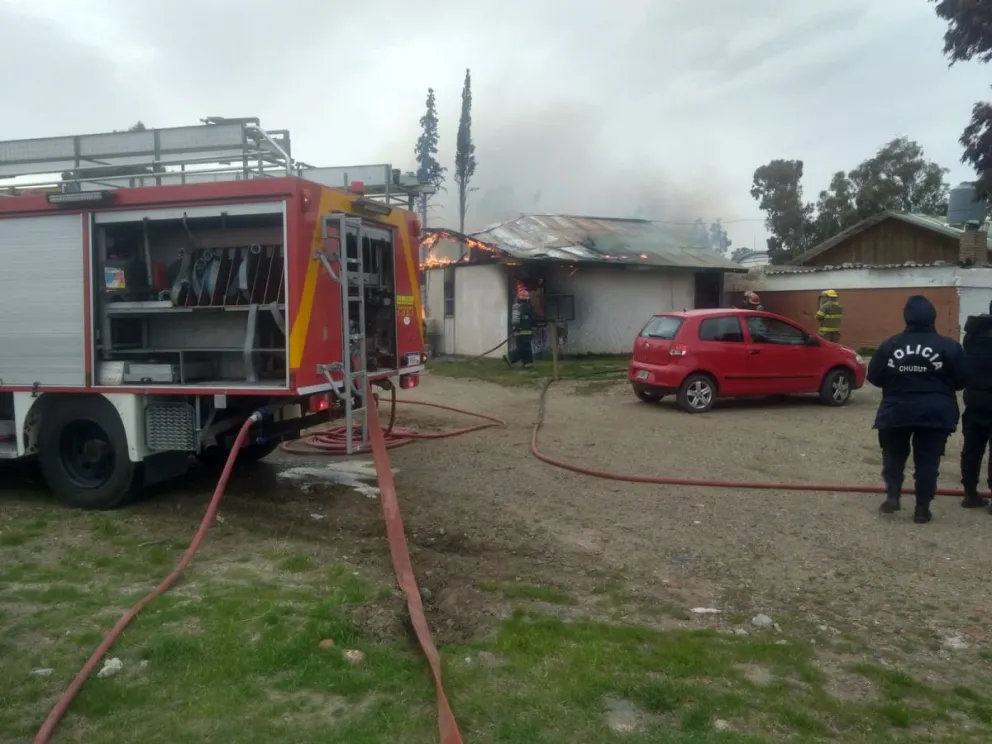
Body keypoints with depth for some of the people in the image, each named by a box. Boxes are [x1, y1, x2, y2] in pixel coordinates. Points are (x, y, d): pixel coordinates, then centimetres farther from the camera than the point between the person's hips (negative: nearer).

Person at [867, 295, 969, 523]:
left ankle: (892, 495, 5)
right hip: (935, 413, -1)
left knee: (894, 454, 18)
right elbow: (962, 380, 0)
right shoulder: (949, 346, -5)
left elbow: (874, 377, 2)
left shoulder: (890, 344, -2)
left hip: (896, 411, 1)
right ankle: (922, 508, 9)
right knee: (927, 460, 7)